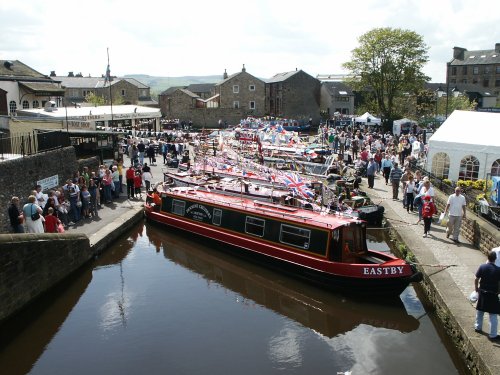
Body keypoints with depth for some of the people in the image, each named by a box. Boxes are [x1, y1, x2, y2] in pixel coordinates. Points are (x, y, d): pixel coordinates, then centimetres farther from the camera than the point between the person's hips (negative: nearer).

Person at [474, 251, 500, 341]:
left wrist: (476, 289, 12)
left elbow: (476, 279, -3)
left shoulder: (482, 267, -9)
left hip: (482, 293, 4)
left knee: (479, 311, 23)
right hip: (493, 294, -3)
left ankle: (478, 327, 38)